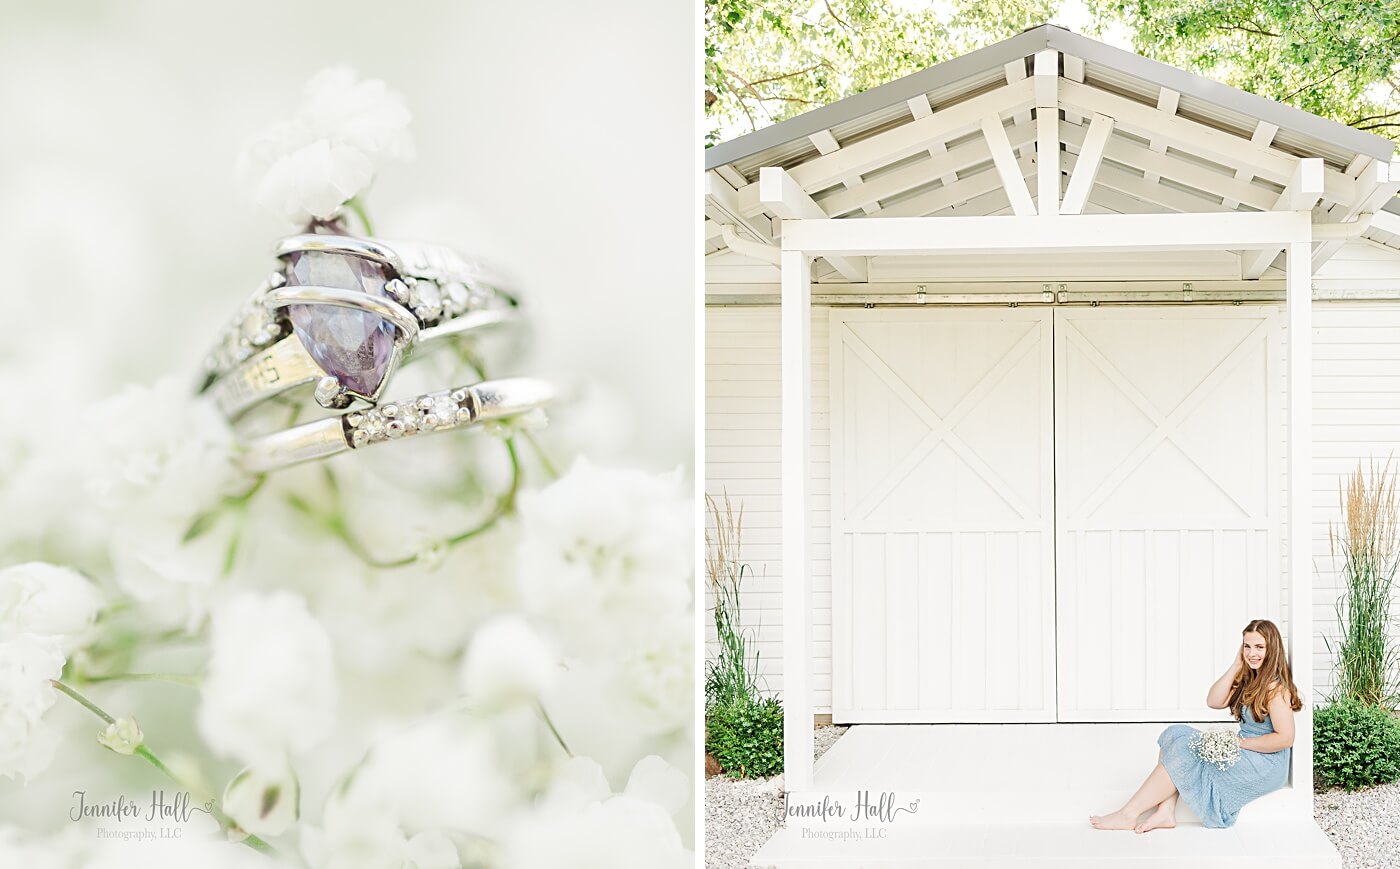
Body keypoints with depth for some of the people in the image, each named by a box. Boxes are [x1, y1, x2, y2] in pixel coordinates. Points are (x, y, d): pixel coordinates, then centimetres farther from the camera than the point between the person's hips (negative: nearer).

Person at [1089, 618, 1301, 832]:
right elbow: (1214, 701, 5)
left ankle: (1129, 815, -15)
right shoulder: (1250, 679, 15)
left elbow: (1285, 738, -22)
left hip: (1265, 765, -10)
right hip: (1242, 753, 10)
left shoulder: (1276, 687, -15)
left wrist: (1240, 742, -16)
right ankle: (1165, 812, -19)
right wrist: (1236, 666, -2)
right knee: (1177, 734, -4)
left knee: (1184, 753, -16)